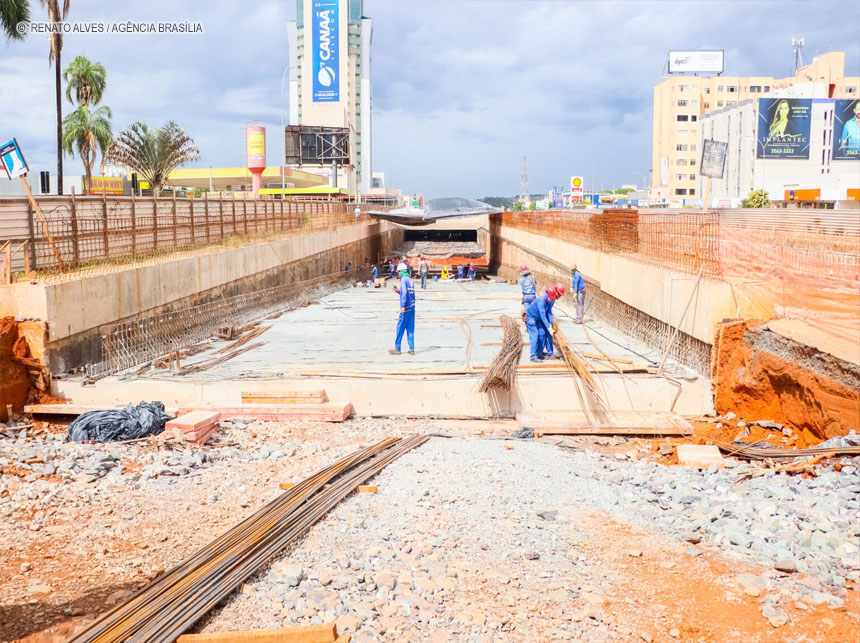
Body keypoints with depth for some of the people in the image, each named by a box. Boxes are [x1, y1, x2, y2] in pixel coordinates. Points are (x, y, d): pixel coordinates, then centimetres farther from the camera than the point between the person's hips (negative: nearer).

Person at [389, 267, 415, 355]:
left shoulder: (404, 279, -9)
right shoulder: (410, 280, 14)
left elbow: (405, 293, -19)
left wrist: (403, 306, -22)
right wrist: (398, 291, 21)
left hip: (406, 308, -7)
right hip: (412, 307, 7)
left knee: (400, 327, 1)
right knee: (410, 329, 8)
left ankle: (397, 348, 5)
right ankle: (411, 349, 7)